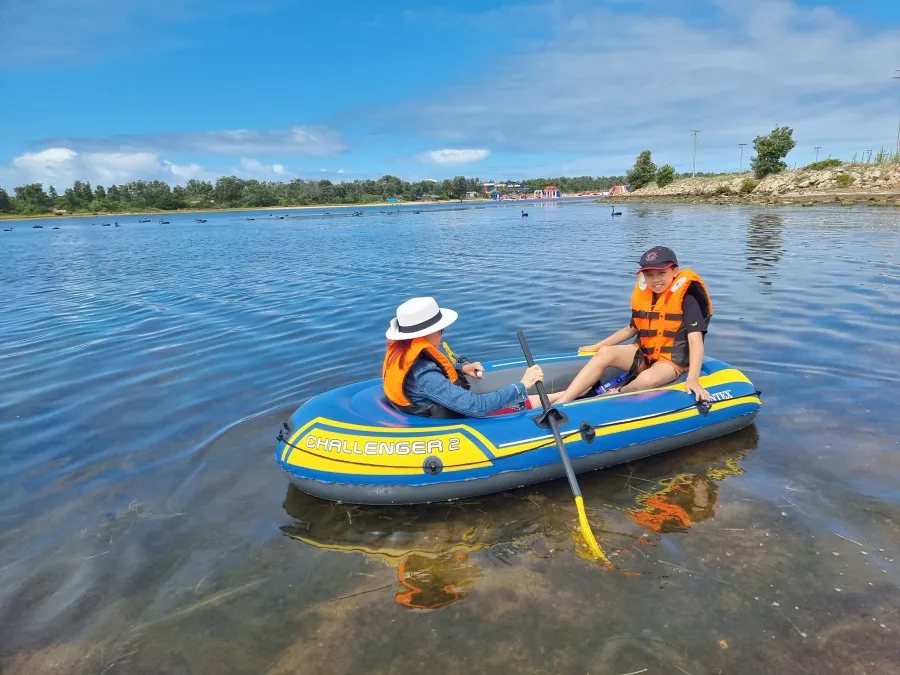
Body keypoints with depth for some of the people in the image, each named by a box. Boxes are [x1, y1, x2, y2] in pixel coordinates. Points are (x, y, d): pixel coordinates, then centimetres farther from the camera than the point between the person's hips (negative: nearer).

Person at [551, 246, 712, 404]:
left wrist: (693, 379, -34)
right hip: (643, 354, 5)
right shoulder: (642, 295, 4)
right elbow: (631, 329, 18)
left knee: (647, 379, -38)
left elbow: (695, 340, -21)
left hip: (672, 361, -5)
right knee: (605, 353, -20)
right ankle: (560, 404, -31)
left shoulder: (686, 300, -14)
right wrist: (596, 346, 17)